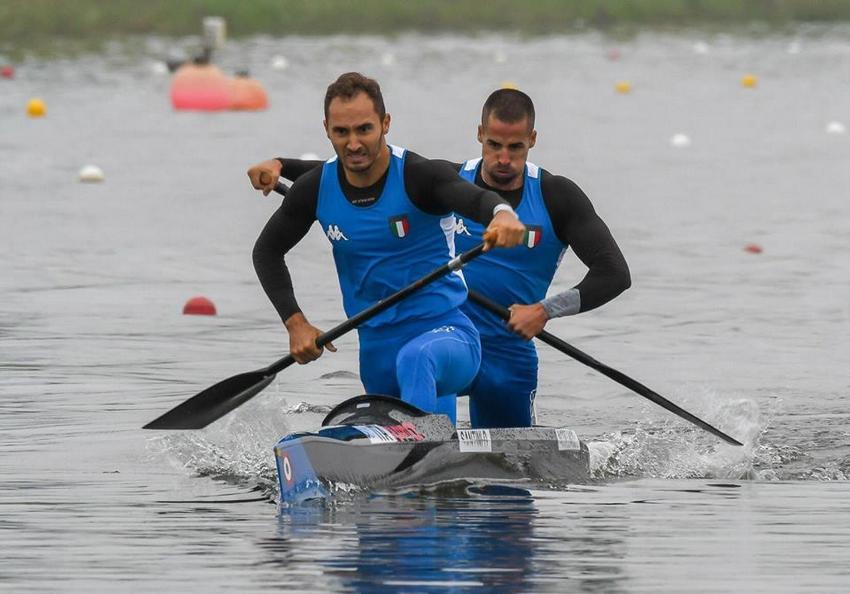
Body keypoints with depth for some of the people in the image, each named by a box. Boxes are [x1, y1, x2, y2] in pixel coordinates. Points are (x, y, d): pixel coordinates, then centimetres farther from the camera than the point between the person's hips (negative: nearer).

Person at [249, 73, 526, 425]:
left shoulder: (417, 177, -15)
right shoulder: (316, 189, -2)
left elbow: (475, 199, -36)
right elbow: (267, 251, 14)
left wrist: (503, 214, -61)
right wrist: (295, 323, 2)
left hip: (447, 332, -6)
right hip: (378, 345, 6)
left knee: (415, 359, -41)